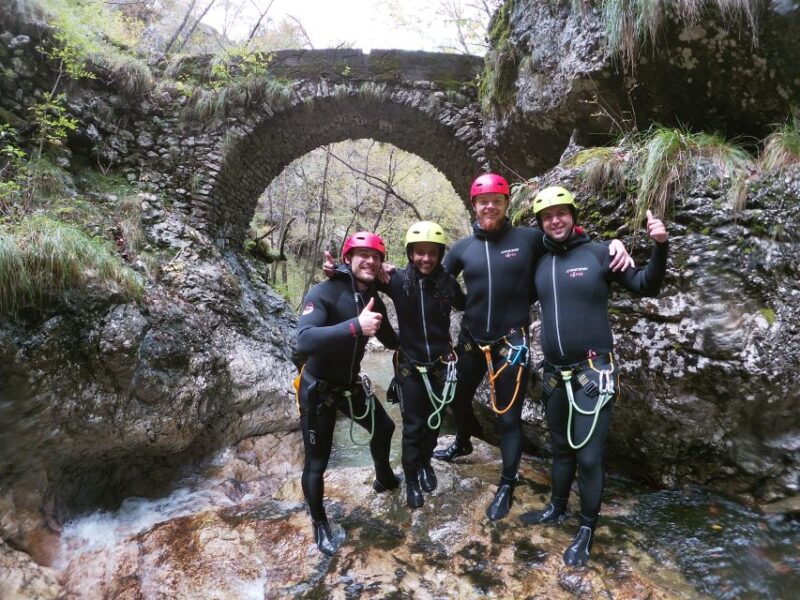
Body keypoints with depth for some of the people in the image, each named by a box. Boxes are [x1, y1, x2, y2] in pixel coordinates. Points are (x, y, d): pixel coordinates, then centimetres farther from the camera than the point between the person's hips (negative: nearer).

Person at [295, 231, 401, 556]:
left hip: (350, 384, 7)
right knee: (316, 463, 2)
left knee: (383, 428, 21)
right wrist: (355, 326, -49)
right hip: (318, 389, -7)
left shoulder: (373, 299, -2)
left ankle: (384, 479, 51)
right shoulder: (324, 292, -25)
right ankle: (319, 523, 30)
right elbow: (304, 341, -43)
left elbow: (390, 339, 13)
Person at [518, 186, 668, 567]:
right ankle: (556, 509, 39)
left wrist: (659, 247, -20)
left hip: (593, 372, -4)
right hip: (554, 372, 5)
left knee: (588, 455, 0)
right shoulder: (539, 264, 6)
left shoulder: (599, 254, -6)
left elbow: (646, 287, -6)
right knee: (561, 447, 20)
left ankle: (586, 531, 19)